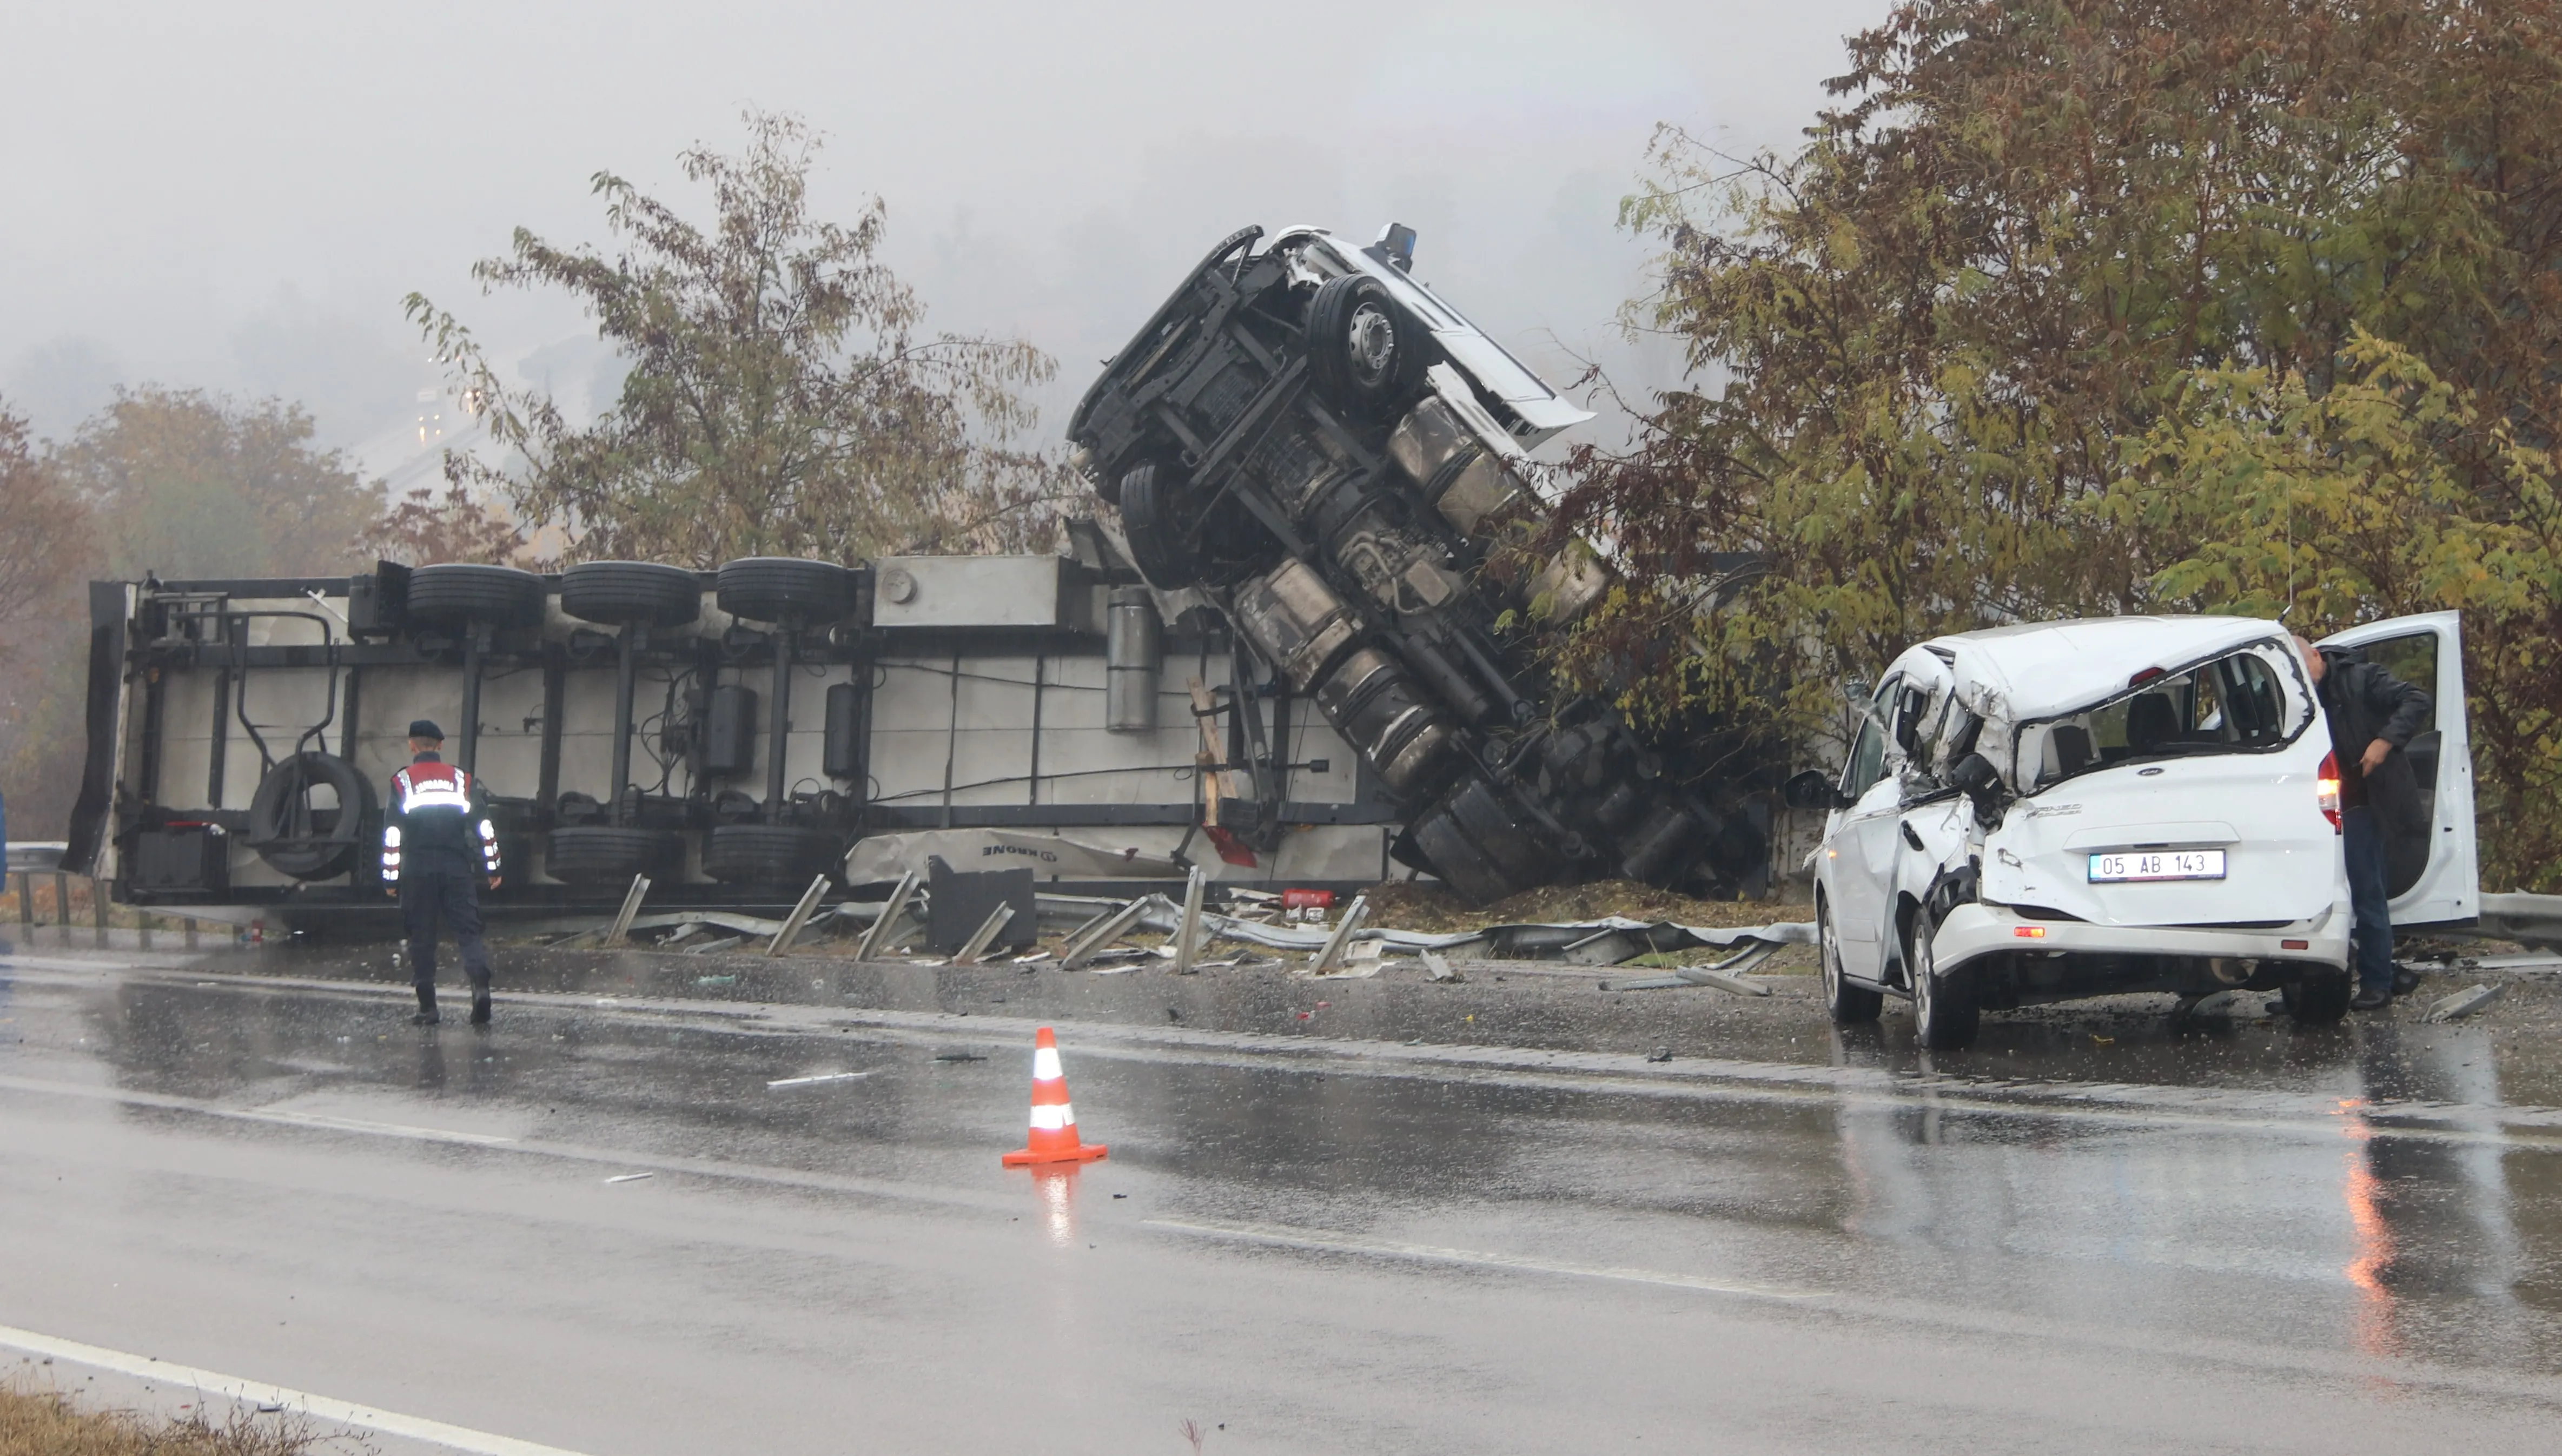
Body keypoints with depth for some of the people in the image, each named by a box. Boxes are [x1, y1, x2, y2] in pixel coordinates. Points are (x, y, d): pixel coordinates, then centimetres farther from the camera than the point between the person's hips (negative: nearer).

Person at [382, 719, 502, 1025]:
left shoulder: (402, 782, 2)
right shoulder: (461, 780, 8)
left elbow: (393, 833, -1)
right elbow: (483, 825, 7)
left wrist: (390, 878, 4)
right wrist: (492, 868, 13)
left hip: (417, 873, -1)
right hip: (457, 869, 1)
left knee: (421, 936, 6)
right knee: (468, 930, 0)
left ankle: (427, 1007, 6)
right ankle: (480, 983, -25)